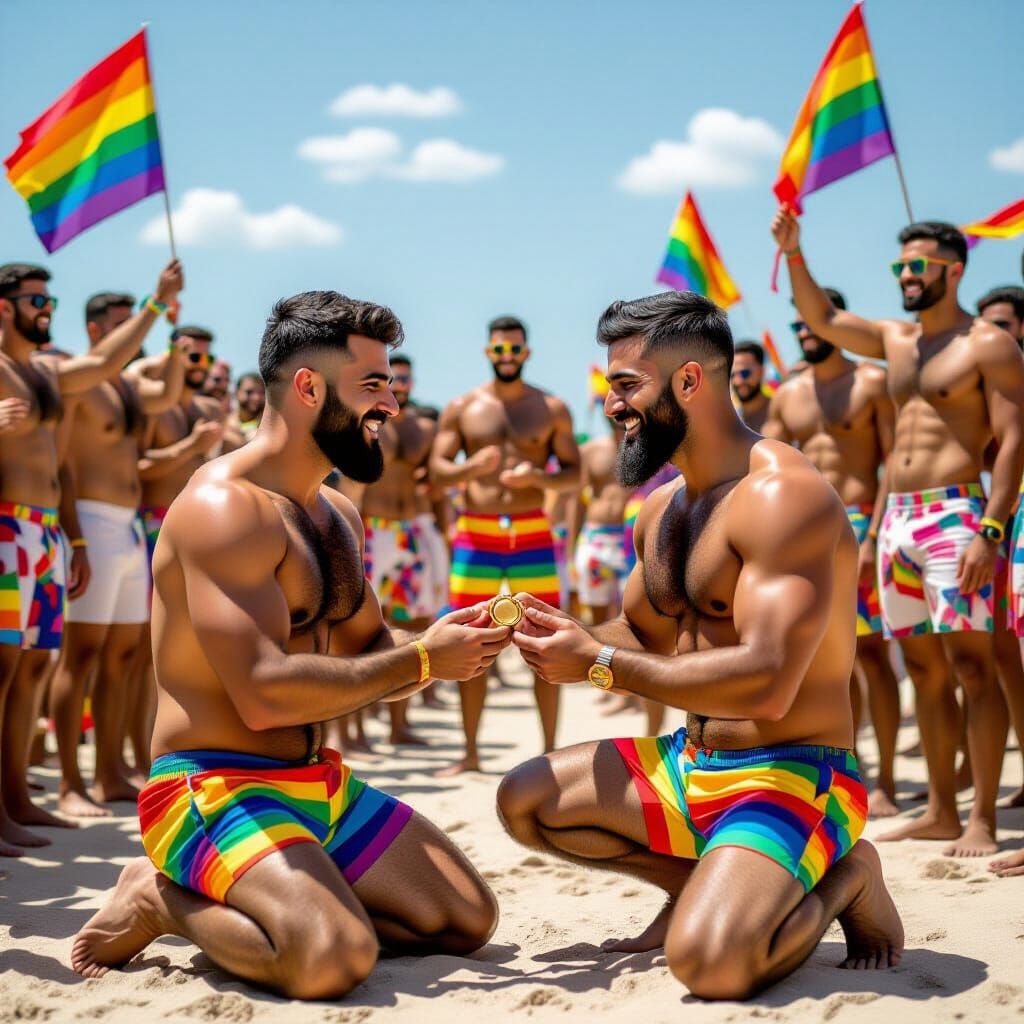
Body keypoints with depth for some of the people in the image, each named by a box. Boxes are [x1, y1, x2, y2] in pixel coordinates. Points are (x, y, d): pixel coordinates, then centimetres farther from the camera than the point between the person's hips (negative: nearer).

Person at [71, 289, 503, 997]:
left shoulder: (338, 516, 14)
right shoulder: (224, 507, -17)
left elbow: (369, 651, 23)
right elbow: (265, 693, -26)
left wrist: (448, 641, 0)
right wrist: (422, 660, -17)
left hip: (321, 784, 10)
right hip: (214, 789, -9)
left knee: (469, 919, 7)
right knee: (335, 957, -31)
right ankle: (164, 902, -3)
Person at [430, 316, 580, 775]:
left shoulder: (552, 409, 7)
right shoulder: (462, 408, 6)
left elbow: (574, 473, 6)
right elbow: (437, 470, 1)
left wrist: (536, 477, -14)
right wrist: (473, 468, -20)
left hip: (532, 534, 0)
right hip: (476, 534, 0)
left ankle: (550, 749, 7)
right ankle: (470, 753, 13)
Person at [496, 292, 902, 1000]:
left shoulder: (783, 495, -21)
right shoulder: (663, 508, 10)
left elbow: (766, 685, -30)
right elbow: (644, 636, 23)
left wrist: (599, 664, -22)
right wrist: (566, 634, 0)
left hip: (794, 777, -9)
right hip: (693, 764, 9)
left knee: (708, 959, -30)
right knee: (524, 800, 7)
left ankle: (844, 877, 0)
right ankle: (701, 885, 11)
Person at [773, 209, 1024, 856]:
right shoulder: (897, 340, 17)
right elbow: (822, 319, 27)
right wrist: (793, 253, 13)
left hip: (955, 514, -7)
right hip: (897, 517, 7)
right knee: (925, 670, 9)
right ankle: (941, 813, 14)